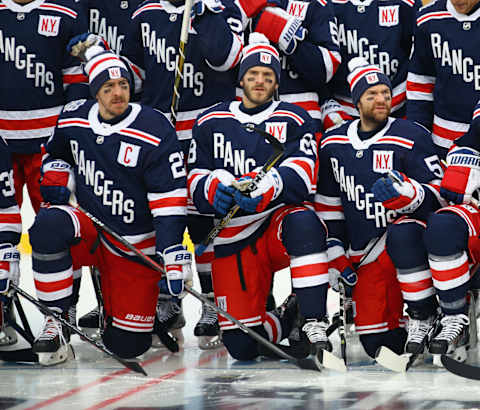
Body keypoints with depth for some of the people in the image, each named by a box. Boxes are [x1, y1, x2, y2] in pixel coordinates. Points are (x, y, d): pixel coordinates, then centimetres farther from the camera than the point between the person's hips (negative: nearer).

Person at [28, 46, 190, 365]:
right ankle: (57, 324, -21)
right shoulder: (73, 120, -1)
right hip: (88, 231, 3)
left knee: (127, 345, -6)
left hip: (135, 247, -3)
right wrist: (57, 176, 1)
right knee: (49, 225, -33)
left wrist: (173, 255, -24)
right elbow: (57, 153, 23)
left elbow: (170, 199, -16)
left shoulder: (155, 131, -14)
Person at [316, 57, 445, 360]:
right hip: (365, 253, 4)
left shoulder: (410, 138, -9)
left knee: (402, 236, -41)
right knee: (373, 343, -6)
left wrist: (405, 192, -33)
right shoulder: (333, 144, 7)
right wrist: (336, 257, 9)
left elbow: (437, 195, -13)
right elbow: (328, 204, 15)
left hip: (408, 229, -4)